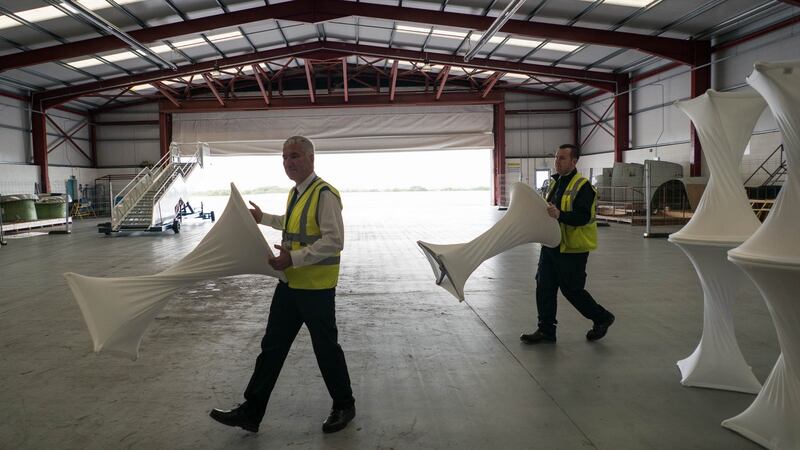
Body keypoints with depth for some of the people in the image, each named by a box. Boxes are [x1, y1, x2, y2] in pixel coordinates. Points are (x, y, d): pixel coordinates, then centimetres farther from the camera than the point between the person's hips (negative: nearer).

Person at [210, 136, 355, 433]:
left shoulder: (324, 194, -18)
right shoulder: (295, 192, 12)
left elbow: (334, 241, -25)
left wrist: (294, 258, -26)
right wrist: (263, 218, 32)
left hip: (316, 286, -9)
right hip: (290, 283, 9)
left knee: (325, 348, 6)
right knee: (272, 346, 11)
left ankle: (344, 406, 28)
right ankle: (251, 412, 21)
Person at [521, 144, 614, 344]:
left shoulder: (583, 186, -15)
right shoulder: (555, 182, 12)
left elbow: (584, 217, -25)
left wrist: (559, 215, -39)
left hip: (572, 248, -8)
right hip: (551, 243, 8)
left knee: (572, 290, 2)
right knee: (544, 286, 7)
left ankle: (602, 318, 25)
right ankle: (546, 330, 17)